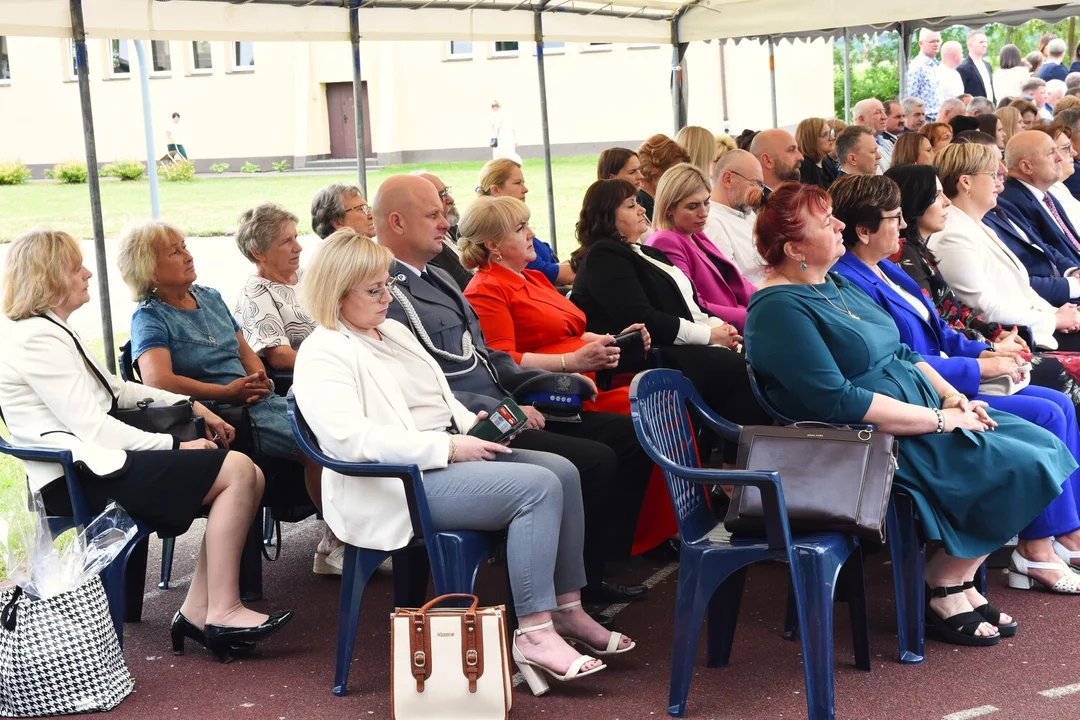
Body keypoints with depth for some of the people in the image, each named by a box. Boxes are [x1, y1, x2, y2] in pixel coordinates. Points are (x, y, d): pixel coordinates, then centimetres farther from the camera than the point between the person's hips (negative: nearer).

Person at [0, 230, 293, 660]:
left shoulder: (52, 332, 18)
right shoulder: (35, 341, -14)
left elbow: (115, 389, 24)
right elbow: (92, 427, -19)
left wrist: (191, 406, 13)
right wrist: (175, 445, -15)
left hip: (92, 462, 10)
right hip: (77, 480, -10)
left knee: (248, 477, -1)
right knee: (237, 471, -18)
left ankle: (197, 611, -2)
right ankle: (223, 613, -13)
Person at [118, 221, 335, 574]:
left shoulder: (210, 297, 19)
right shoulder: (149, 317, -4)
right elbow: (158, 380, -20)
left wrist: (261, 378, 0)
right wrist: (228, 392, -16)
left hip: (257, 401, 7)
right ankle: (337, 543, -7)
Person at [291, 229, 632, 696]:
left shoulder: (394, 331, 18)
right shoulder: (321, 356, -10)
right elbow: (351, 438, -24)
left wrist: (472, 424, 2)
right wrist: (448, 447, -24)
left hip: (451, 455, 9)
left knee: (563, 472, -5)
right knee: (537, 487, -23)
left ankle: (566, 609, 2)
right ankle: (533, 634, -22)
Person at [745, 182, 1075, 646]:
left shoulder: (837, 285, 14)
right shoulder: (779, 309, -17)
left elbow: (901, 354, 19)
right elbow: (838, 402, -25)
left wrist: (954, 398, 2)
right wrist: (940, 419, -20)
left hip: (925, 419, 10)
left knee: (1045, 447, -2)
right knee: (1021, 466, -17)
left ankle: (959, 581, 3)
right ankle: (944, 589, 0)